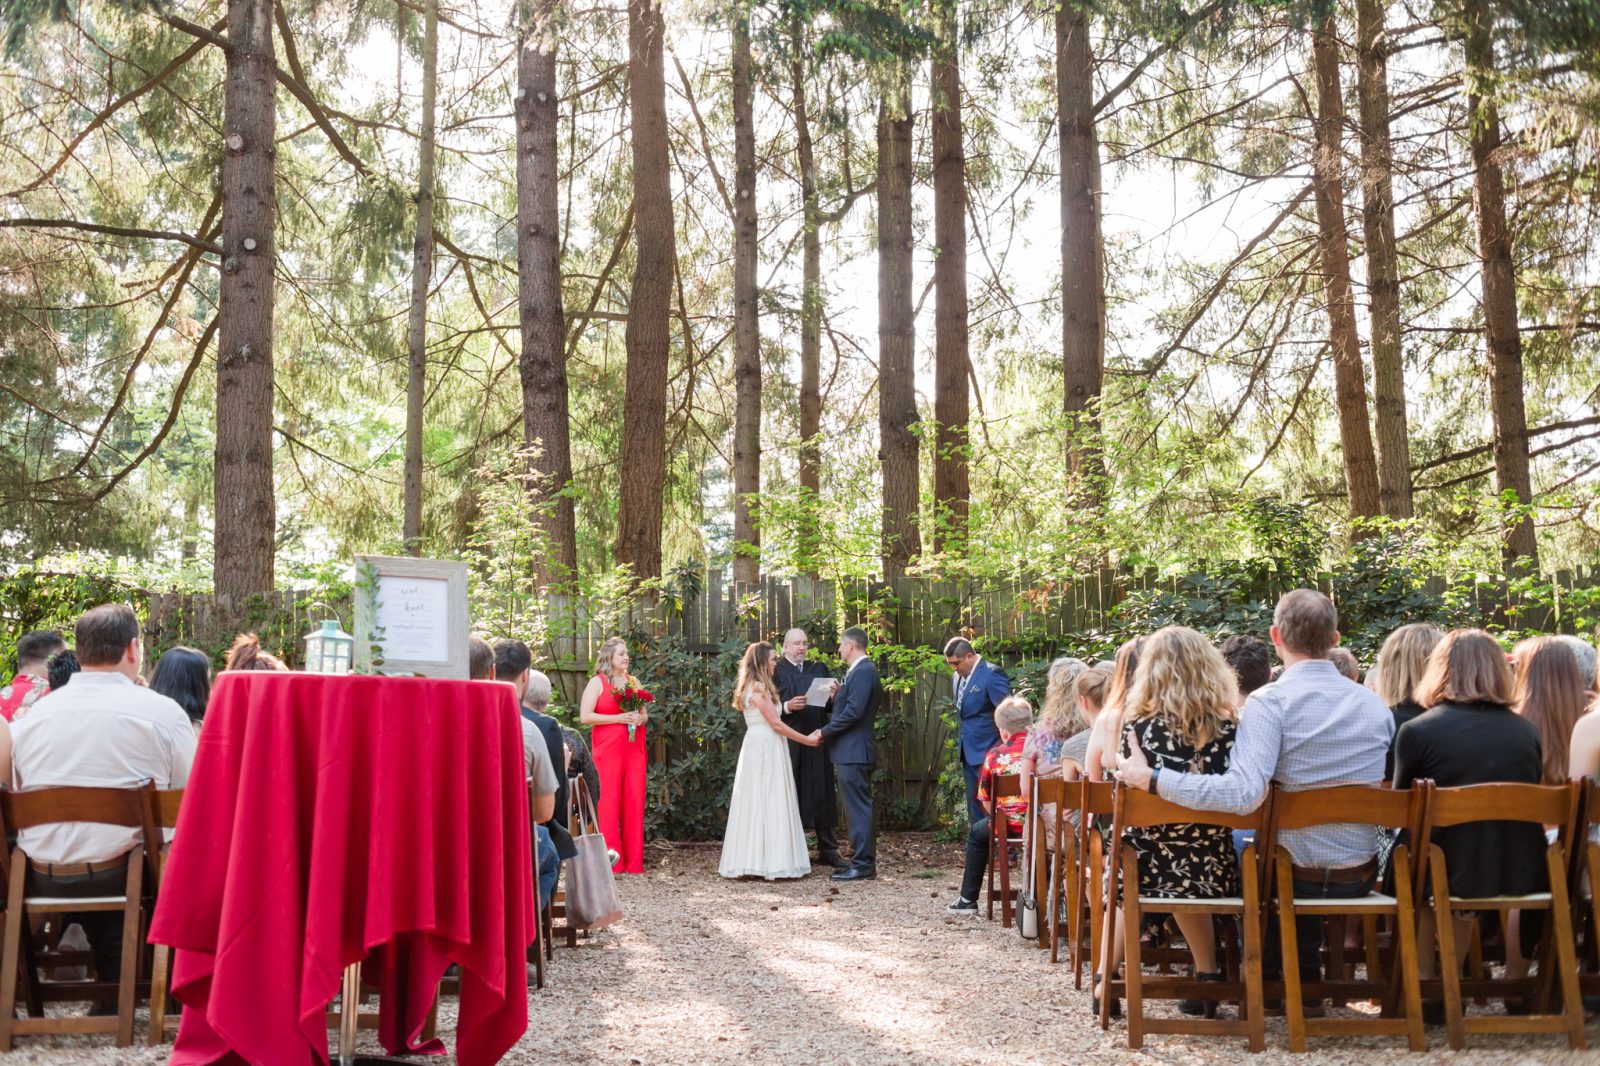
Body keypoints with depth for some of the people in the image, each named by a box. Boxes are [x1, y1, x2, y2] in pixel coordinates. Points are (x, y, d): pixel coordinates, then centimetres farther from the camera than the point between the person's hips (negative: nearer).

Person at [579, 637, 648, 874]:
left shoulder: (632, 682, 16)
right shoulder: (597, 682, 1)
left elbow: (644, 714, 24)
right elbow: (585, 716, -8)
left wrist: (640, 718, 0)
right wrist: (617, 718, -14)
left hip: (634, 746, 5)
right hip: (608, 748, -5)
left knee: (635, 800, 1)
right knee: (610, 800, -6)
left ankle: (634, 861, 8)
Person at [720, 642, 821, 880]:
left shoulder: (757, 687, 17)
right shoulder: (759, 688, -13)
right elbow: (776, 723, -14)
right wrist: (806, 740, -9)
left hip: (764, 749, 9)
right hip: (764, 750, -9)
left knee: (759, 803, 8)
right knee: (767, 804, -7)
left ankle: (754, 859, 10)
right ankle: (770, 862, -6)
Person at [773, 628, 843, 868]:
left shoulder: (819, 669, 15)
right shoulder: (775, 671, 2)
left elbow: (831, 704, 14)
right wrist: (787, 707, -20)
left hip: (817, 741, 4)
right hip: (789, 743, -4)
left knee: (823, 795, 6)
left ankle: (828, 850, 13)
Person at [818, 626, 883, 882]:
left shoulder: (863, 671, -15)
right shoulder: (859, 671, 18)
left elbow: (854, 711, -22)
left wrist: (825, 731, -14)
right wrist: (839, 695, 4)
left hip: (853, 752, -10)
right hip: (850, 751, 10)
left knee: (859, 808, -7)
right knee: (857, 808, 13)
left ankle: (863, 865, -3)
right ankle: (861, 861, 18)